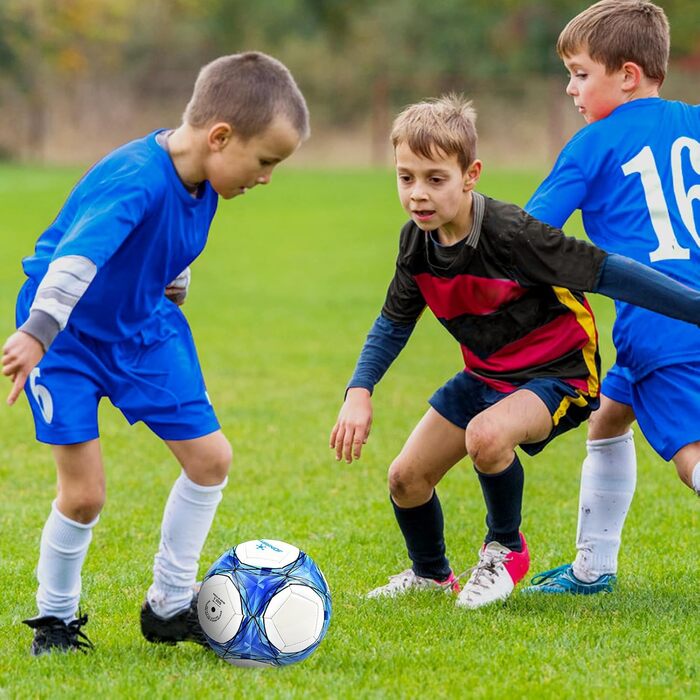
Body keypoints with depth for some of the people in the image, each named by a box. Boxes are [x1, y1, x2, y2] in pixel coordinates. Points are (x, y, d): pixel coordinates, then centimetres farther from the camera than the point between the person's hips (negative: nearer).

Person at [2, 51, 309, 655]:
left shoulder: (202, 176, -8)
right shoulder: (137, 181, -35)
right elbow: (78, 256, -49)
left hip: (141, 326, 8)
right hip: (66, 333, -8)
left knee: (210, 457, 4)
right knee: (85, 492, -11)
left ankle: (170, 605, 19)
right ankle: (55, 620, 13)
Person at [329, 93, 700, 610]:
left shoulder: (510, 234, -29)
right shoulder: (418, 242, -8)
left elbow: (608, 273, -27)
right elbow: (394, 323, 8)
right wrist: (359, 392, -6)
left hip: (558, 372, -7)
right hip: (486, 374, 7)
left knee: (487, 436, -35)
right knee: (406, 477, 3)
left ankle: (506, 551, -5)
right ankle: (431, 574, 35)